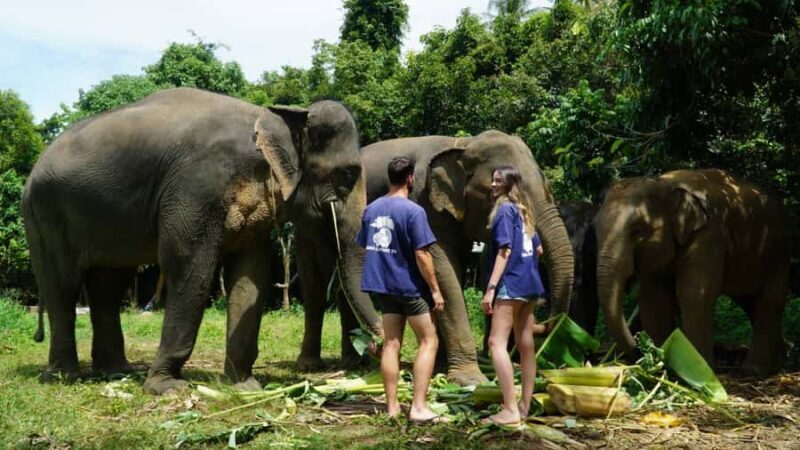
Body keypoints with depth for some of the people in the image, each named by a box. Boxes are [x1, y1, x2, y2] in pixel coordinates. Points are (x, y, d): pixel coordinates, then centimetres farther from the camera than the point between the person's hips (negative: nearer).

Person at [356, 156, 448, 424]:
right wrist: (435, 289, -11)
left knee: (391, 344, 10)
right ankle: (419, 407, -5)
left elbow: (364, 248, 13)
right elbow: (421, 254, -18)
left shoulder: (371, 210, 6)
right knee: (428, 341, 2)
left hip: (384, 285, 6)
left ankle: (392, 406, 12)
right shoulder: (413, 211, -15)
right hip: (411, 286, -6)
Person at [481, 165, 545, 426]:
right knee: (525, 344, 11)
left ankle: (510, 409, -18)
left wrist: (491, 287, -21)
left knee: (497, 343, -12)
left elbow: (505, 250, -18)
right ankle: (525, 405, 17)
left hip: (511, 283, -9)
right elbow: (538, 249, 22)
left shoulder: (504, 209, -9)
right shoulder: (523, 211, 16)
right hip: (529, 283, 9)